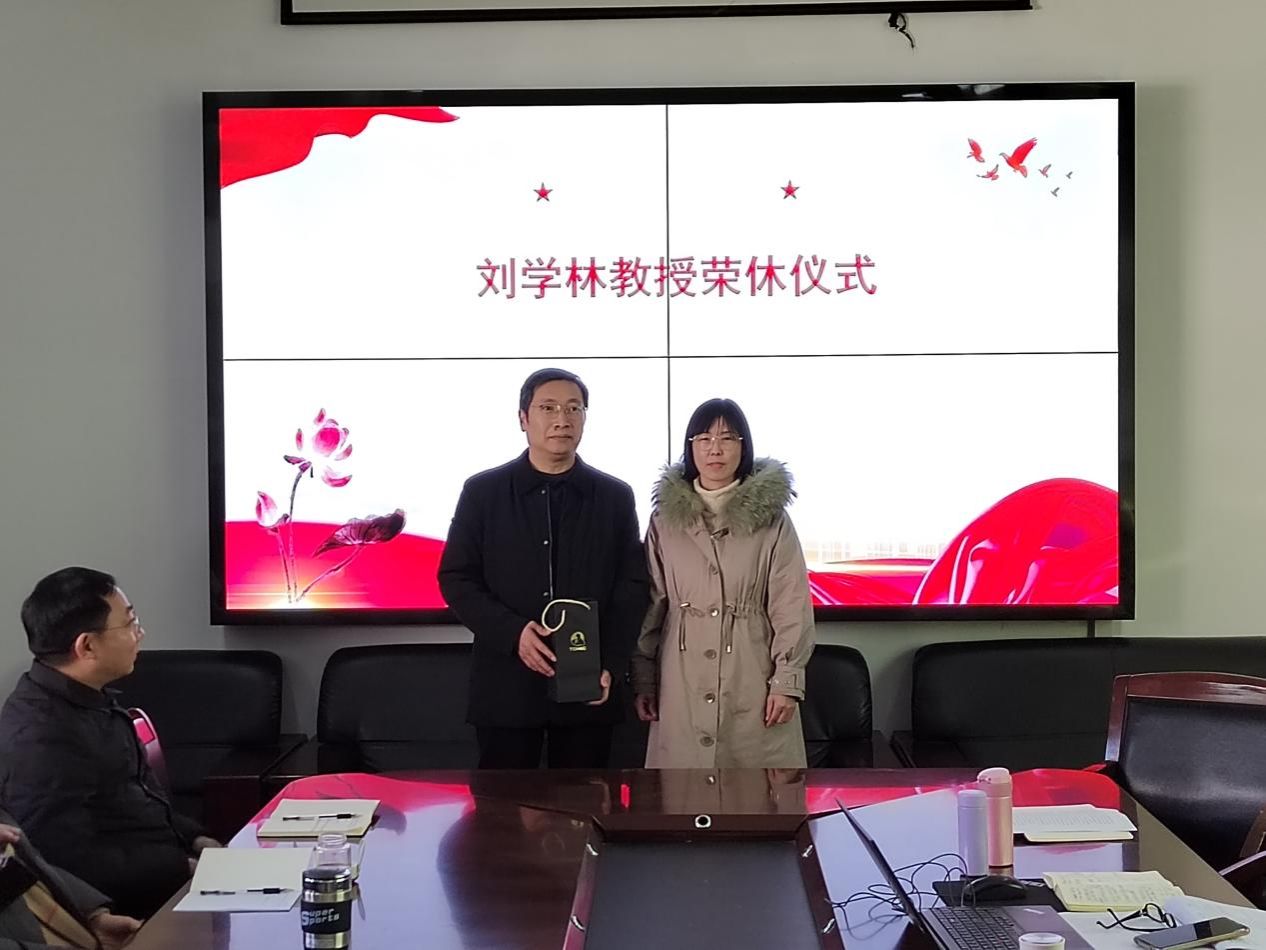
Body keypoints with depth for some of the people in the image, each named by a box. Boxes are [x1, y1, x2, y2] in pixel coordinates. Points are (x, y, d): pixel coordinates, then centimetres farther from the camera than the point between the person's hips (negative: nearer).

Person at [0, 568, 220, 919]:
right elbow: (75, 863, -26)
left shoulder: (91, 700, 9)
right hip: (128, 902, -10)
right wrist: (186, 868, -19)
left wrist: (195, 840, 5)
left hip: (163, 861, 10)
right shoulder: (41, 736, -24)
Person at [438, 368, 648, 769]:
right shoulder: (482, 491, 4)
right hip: (506, 685, -1)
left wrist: (610, 666, -8)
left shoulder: (615, 497, 8)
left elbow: (632, 587, 5)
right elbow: (455, 579, 1)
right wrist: (513, 633, -14)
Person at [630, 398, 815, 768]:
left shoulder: (771, 517, -1)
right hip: (684, 679, 2)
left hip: (752, 675, -1)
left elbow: (791, 604, -3)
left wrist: (787, 680, -8)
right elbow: (651, 603, 7)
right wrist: (643, 679, 5)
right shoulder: (665, 518, 5)